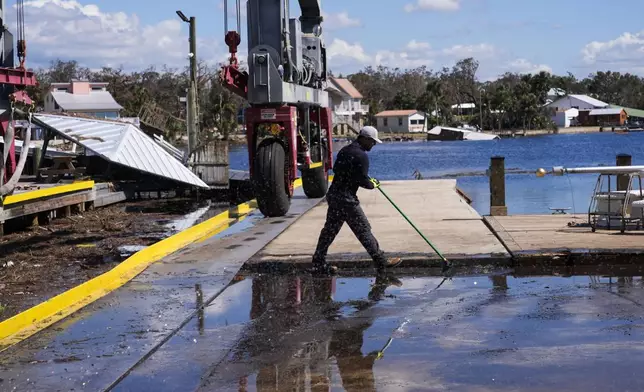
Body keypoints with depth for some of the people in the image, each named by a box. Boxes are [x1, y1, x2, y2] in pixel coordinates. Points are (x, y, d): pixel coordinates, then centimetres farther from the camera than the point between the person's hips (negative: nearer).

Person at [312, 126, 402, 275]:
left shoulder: (344, 150, 13)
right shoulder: (361, 156, -15)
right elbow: (363, 181, -18)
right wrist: (373, 184, 4)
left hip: (333, 195, 9)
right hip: (347, 200, -9)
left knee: (329, 230, 12)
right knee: (363, 230, -1)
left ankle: (319, 264, 15)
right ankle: (382, 262, 6)